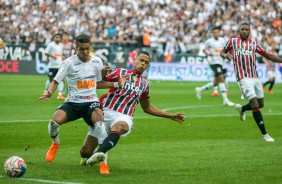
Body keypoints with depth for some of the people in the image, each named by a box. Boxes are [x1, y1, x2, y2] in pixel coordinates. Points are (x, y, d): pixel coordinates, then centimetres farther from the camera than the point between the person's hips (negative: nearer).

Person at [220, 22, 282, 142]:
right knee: (255, 105, -13)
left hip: (255, 77, 5)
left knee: (260, 104, 11)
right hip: (244, 78, -5)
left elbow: (266, 55, 15)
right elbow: (222, 52, 16)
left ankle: (241, 109, 42)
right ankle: (264, 134, -6)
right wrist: (225, 55, -8)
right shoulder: (232, 41, 5)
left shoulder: (253, 43, 11)